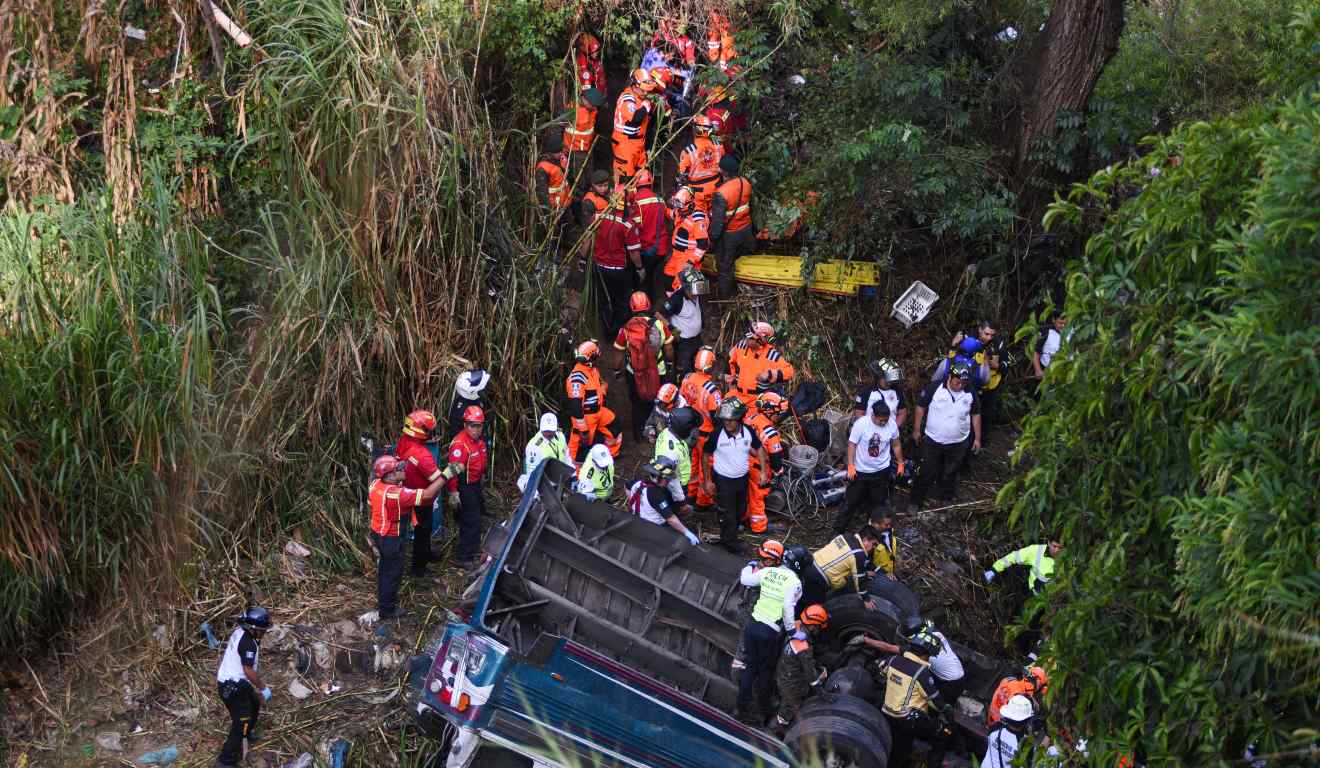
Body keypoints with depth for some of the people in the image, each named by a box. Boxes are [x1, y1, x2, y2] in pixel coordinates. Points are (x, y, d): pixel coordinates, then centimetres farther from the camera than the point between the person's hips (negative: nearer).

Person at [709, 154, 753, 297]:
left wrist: (712, 236, -11)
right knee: (734, 257, 29)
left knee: (725, 265, 16)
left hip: (728, 235, -6)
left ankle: (725, 294, 35)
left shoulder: (721, 193, -34)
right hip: (746, 230, 6)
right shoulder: (746, 183, -12)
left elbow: (717, 220, -27)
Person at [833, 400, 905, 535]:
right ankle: (838, 530, 15)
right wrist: (851, 465, -20)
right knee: (851, 501, 4)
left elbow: (896, 445, 5)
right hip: (860, 471, -3)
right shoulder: (861, 424, -21)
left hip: (881, 471, 3)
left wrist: (900, 463, 11)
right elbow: (852, 445, -15)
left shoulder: (892, 425, -11)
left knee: (879, 502, 15)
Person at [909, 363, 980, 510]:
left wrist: (977, 438, 7)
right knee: (927, 474, 5)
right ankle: (915, 501, 20)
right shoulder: (934, 388, -17)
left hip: (958, 444, 2)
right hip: (933, 441, -2)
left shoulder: (970, 393, -7)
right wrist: (916, 430, -4)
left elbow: (976, 415, 6)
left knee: (950, 475, 16)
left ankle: (946, 501, 34)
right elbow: (921, 407, -7)